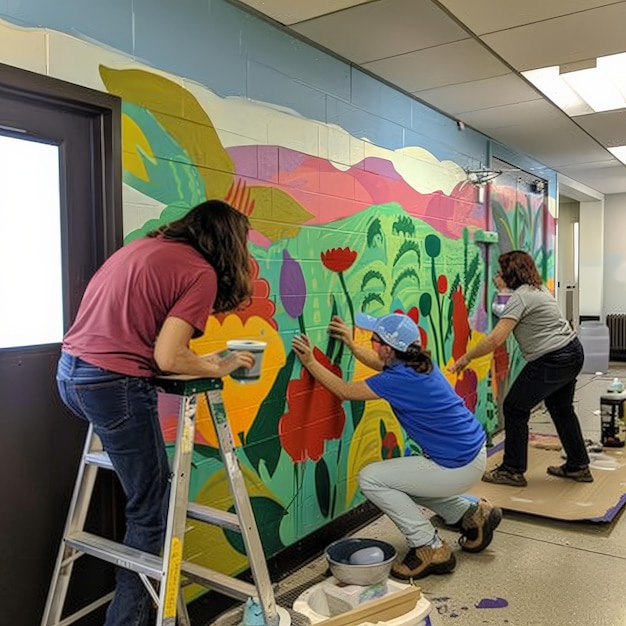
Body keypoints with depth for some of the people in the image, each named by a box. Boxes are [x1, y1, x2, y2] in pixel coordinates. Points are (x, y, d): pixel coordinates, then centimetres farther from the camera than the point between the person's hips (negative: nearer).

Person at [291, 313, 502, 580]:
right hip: (473, 451, 10)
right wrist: (351, 344, 21)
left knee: (370, 479, -6)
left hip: (458, 466, -10)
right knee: (403, 479, 28)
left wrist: (310, 362, -3)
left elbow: (345, 391, -11)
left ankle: (430, 549, 0)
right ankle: (473, 513, 25)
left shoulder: (401, 378, -23)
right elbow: (379, 364, 25)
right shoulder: (417, 361, 2)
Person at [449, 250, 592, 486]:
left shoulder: (520, 297, -17)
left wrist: (465, 358, -17)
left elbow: (496, 339, -24)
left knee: (514, 409, 0)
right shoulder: (539, 289, 11)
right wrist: (503, 287, 25)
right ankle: (579, 466, 34)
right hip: (572, 352, 10)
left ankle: (512, 471, 9)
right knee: (561, 409, 23)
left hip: (552, 362, -10)